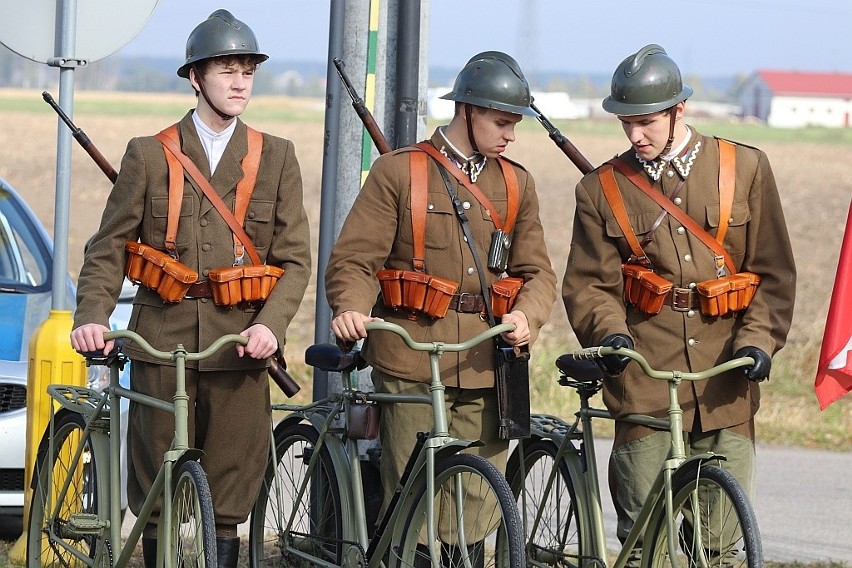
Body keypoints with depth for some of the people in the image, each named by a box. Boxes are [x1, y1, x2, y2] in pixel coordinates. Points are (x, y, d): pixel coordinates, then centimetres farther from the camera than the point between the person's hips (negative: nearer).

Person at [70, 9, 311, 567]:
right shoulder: (149, 155, 8)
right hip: (162, 345, 0)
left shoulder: (276, 157, 10)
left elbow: (294, 258, 6)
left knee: (227, 505, -1)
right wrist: (92, 316, -10)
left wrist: (271, 323, -11)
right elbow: (109, 248, 7)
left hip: (239, 352, 0)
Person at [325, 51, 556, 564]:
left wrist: (527, 316, -11)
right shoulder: (399, 172, 3)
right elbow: (355, 260, -1)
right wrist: (351, 309, -22)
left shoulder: (517, 184, 17)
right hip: (411, 364, -3)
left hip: (485, 367, 3)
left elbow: (538, 271, 11)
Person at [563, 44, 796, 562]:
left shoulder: (745, 169, 7)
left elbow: (774, 272, 8)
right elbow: (590, 283, 5)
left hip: (725, 385, 0)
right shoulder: (603, 189, 8)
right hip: (644, 387, 0)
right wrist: (610, 333, -16)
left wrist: (758, 339, -7)